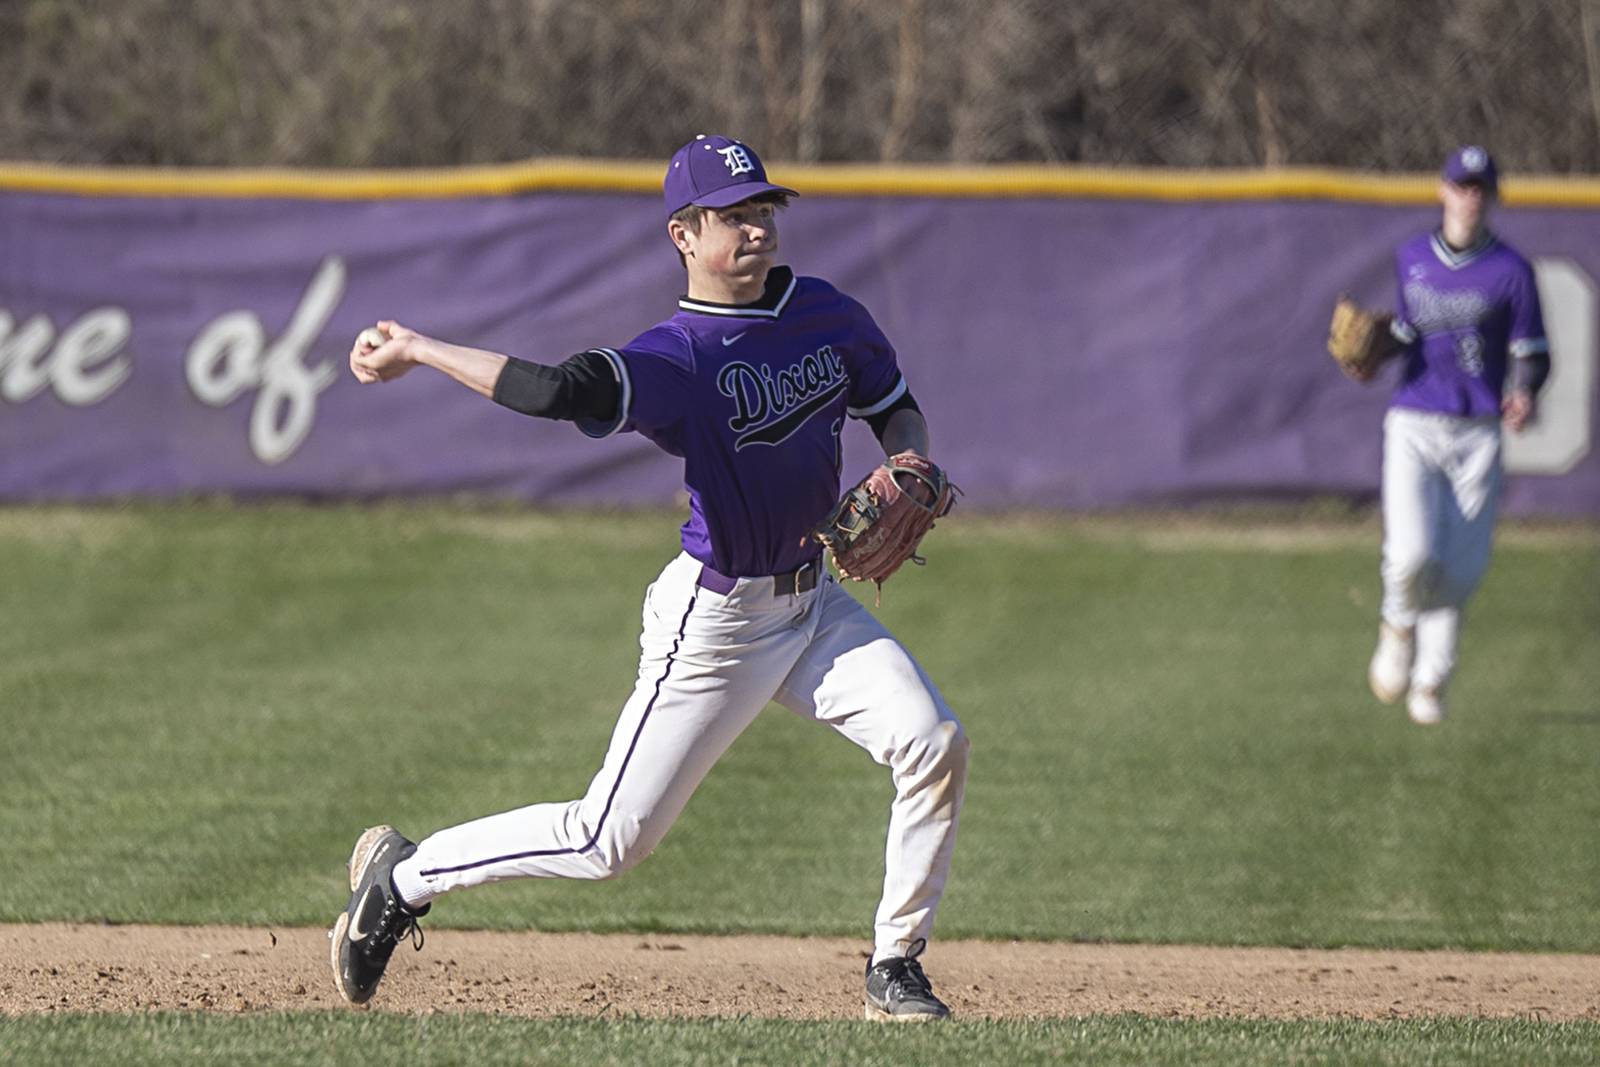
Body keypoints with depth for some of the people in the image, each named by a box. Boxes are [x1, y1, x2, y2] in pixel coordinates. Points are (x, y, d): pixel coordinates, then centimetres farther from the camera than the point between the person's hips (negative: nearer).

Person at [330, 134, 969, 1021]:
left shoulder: (829, 316, 1)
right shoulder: (676, 357, -22)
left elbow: (898, 409, 17)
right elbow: (562, 390, -39)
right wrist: (416, 353, -37)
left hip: (813, 604, 6)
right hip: (714, 618, -6)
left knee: (935, 747, -14)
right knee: (607, 841, -3)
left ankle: (894, 968, 0)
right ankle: (403, 875, 18)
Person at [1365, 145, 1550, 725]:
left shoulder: (1510, 270, -2)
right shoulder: (1411, 258, 9)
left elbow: (1531, 352, 0)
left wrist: (1524, 395, -21)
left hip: (1478, 435, -1)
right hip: (1413, 426, 1)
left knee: (1461, 568, 0)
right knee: (1411, 554, -17)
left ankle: (1430, 680, 19)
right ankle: (1399, 625, 17)